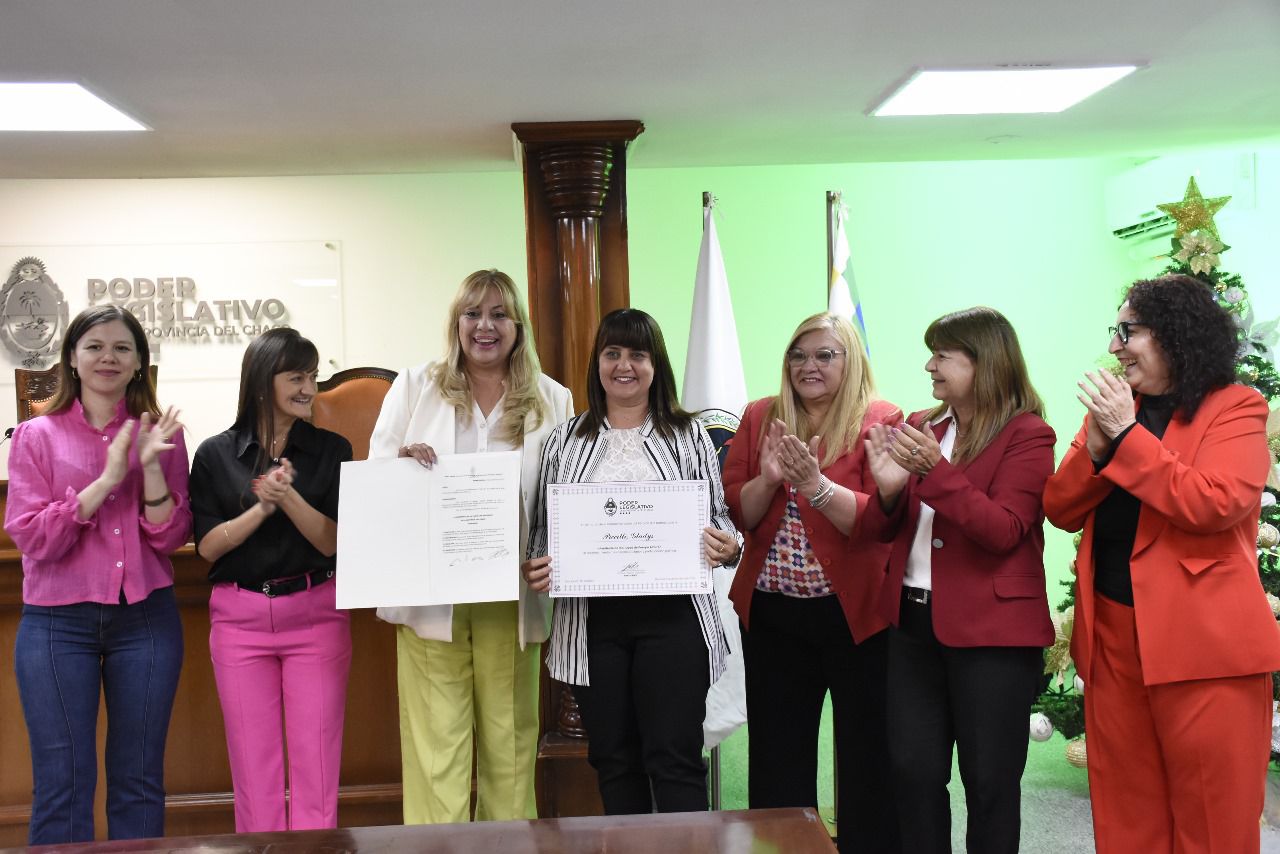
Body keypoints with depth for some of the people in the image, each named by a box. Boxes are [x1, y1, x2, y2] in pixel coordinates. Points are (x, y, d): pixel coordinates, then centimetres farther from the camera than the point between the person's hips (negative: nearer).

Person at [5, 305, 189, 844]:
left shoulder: (160, 435, 6)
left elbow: (170, 538, 0)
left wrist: (152, 467, -15)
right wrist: (108, 479, -15)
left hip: (145, 618, 1)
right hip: (57, 623, -1)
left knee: (139, 782, 9)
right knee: (62, 786, 2)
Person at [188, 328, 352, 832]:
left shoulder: (330, 450, 2)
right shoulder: (215, 455, 2)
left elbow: (331, 542, -3)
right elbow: (207, 546, -1)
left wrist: (288, 496, -18)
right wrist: (261, 507, -15)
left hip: (315, 614, 0)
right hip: (240, 618, 0)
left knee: (316, 765, 1)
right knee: (254, 767, 6)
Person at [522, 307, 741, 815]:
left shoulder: (688, 436, 5)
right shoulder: (567, 440, 10)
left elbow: (719, 518, 6)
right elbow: (543, 525, 12)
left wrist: (725, 548, -15)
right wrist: (535, 566, -7)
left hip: (671, 615, -2)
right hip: (591, 620, 2)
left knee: (675, 759, -1)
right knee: (613, 759, 12)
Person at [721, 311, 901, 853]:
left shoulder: (882, 422, -5)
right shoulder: (760, 417, 7)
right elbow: (734, 514, 2)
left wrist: (814, 483, -25)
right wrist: (768, 479, -16)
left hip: (856, 614, -3)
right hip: (772, 613, 4)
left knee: (867, 757, 9)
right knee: (776, 759, 12)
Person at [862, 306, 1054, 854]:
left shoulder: (1026, 435, -7)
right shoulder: (921, 429, 10)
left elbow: (1003, 530, -18)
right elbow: (885, 530, 12)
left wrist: (935, 471, -26)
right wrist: (889, 489, -10)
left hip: (991, 631, -6)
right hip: (915, 623, 6)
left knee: (989, 782, 5)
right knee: (913, 772, 11)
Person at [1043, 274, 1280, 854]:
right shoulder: (1112, 409, 13)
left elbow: (1216, 504, -20)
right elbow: (1060, 510, 7)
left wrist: (1126, 435, -17)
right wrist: (1095, 445, -9)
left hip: (1204, 645, -5)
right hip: (1111, 637, 6)